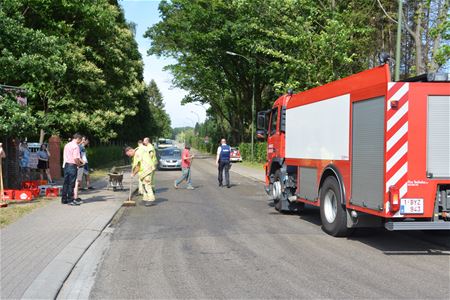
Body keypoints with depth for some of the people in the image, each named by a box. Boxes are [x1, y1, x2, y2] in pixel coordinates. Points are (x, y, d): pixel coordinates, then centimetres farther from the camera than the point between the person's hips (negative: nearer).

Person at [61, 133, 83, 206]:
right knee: (71, 183, -2)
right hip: (72, 166, -8)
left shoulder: (67, 145, 14)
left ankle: (64, 199, 17)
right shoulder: (75, 146, -13)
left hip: (66, 165, 8)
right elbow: (76, 158, -21)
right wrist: (79, 164, -3)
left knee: (66, 183, 12)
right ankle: (70, 200, 2)